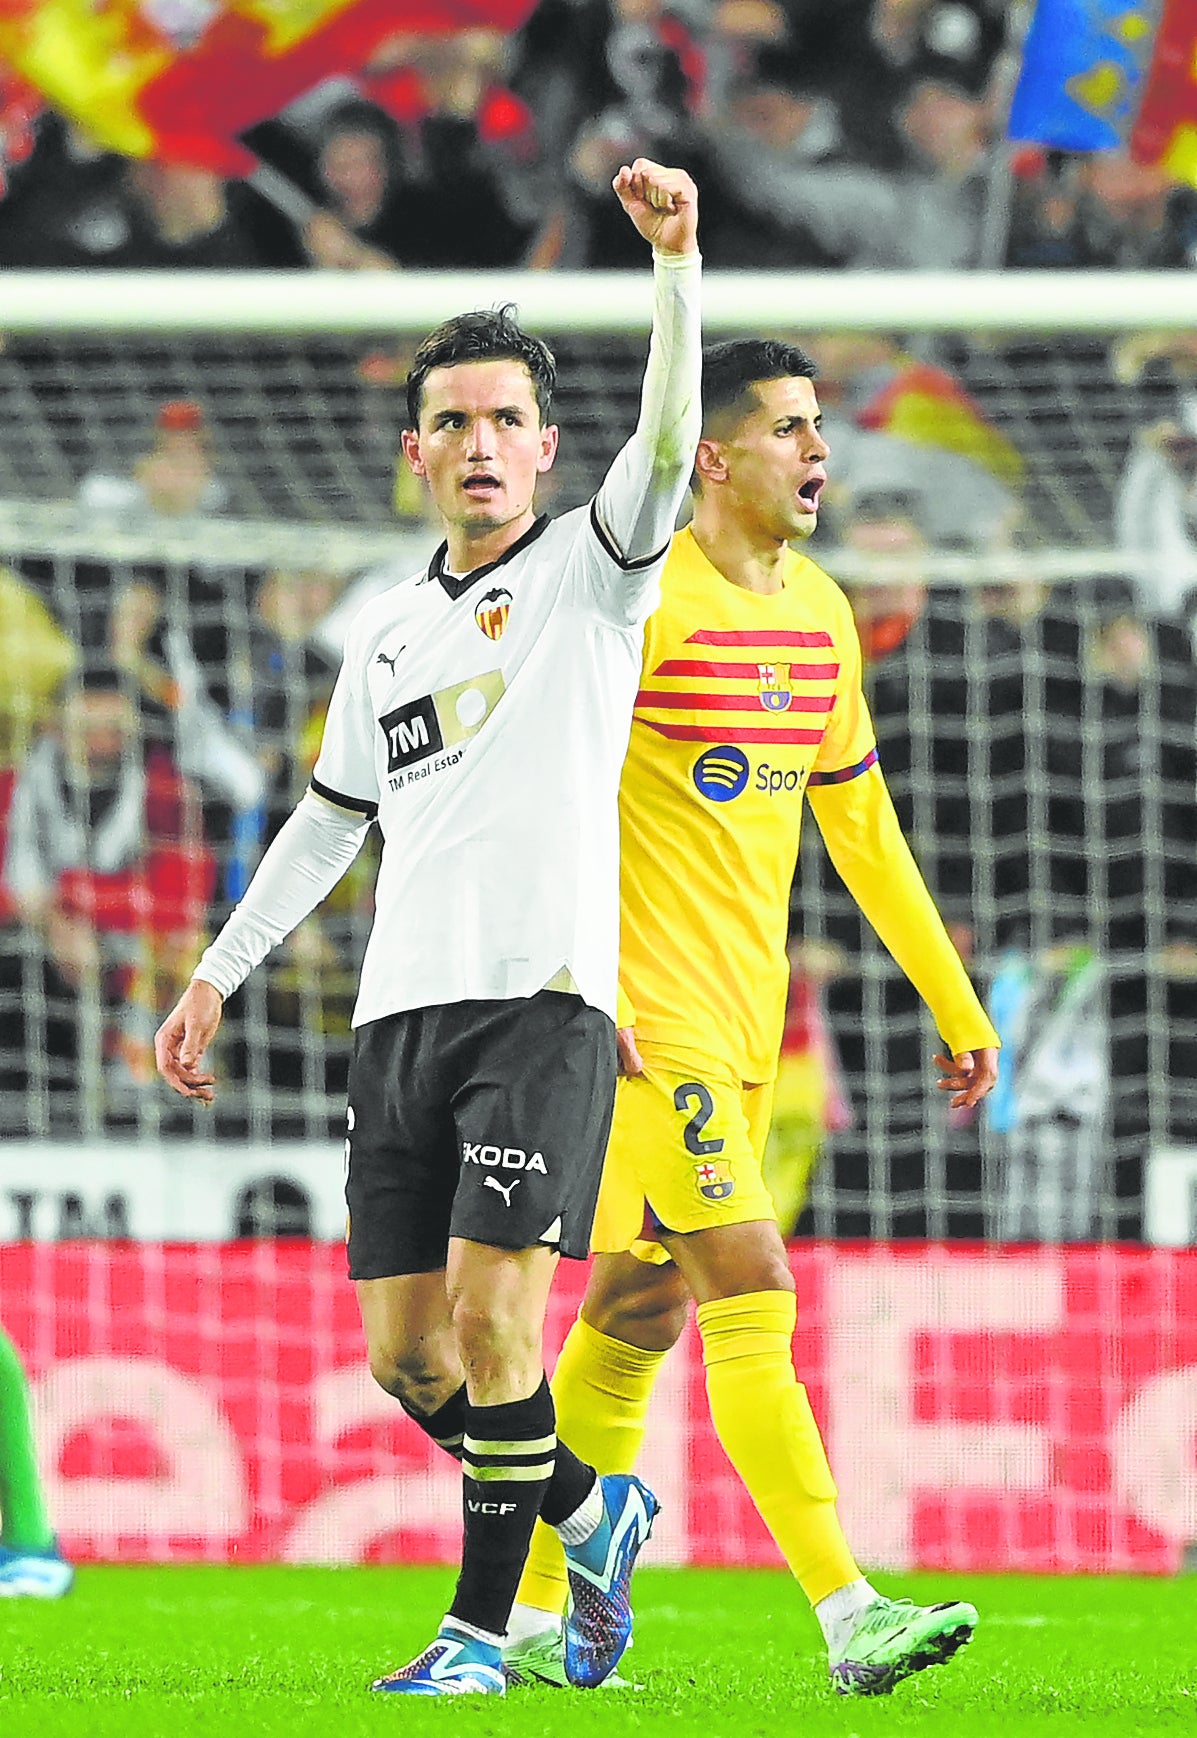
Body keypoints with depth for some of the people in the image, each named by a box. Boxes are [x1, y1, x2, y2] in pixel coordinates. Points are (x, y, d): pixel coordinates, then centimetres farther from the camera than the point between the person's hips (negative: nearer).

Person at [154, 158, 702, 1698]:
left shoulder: (590, 568, 3)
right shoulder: (388, 636, 18)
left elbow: (667, 445, -17)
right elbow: (331, 819, 29)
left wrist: (676, 263, -31)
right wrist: (215, 976, 27)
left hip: (545, 1002, -6)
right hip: (403, 1011, 6)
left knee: (489, 1320, -15)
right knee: (407, 1358, 3)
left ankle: (482, 1627, -3)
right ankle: (594, 1515, 27)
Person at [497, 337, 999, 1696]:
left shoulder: (817, 612, 13)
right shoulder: (643, 599, -12)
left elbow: (860, 823, 21)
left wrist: (954, 1005, 20)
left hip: (744, 1023, 8)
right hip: (650, 1016, -8)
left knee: (640, 1309, 11)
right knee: (752, 1294, -14)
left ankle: (535, 1618, 19)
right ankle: (850, 1620, -19)